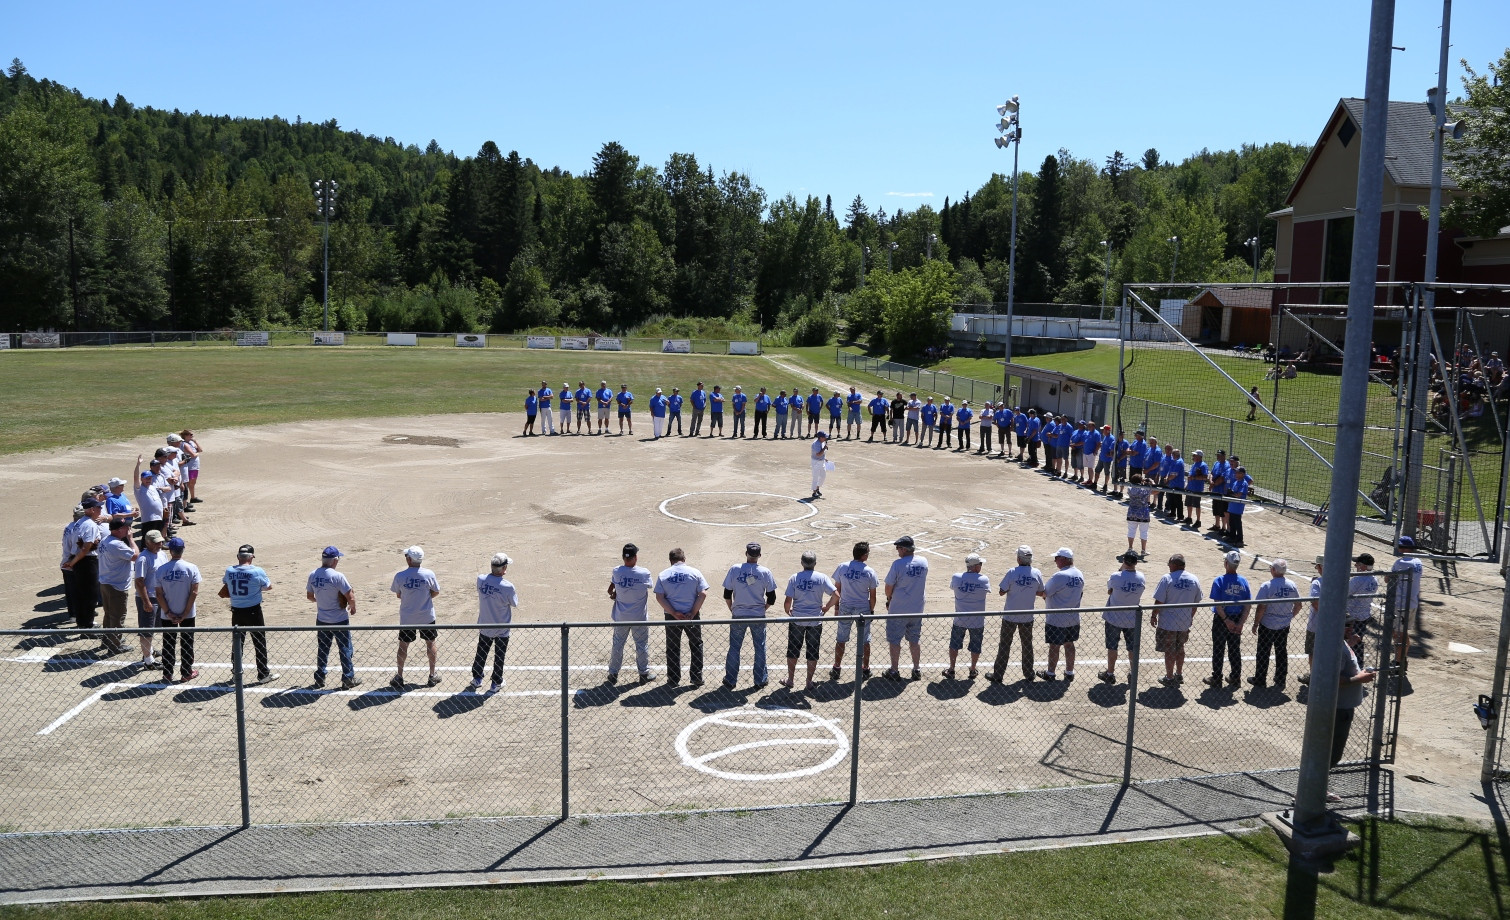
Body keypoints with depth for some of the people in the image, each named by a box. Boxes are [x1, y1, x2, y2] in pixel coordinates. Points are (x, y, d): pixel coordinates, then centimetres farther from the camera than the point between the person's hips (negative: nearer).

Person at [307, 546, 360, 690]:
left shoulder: (313, 575, -4)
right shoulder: (338, 576, -22)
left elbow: (309, 596, 9)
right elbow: (351, 598, -21)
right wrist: (353, 607, 0)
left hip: (321, 620, 5)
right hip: (339, 621, -5)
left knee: (322, 649, 18)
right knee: (345, 649, 8)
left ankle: (319, 678, 25)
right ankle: (348, 679, 14)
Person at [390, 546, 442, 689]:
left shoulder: (400, 576, -15)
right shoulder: (429, 574, -14)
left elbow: (398, 595, -1)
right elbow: (436, 592, -1)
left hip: (407, 618, 0)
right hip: (427, 617, 0)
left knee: (403, 645, 14)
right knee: (430, 643, 16)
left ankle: (399, 678, 21)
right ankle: (432, 676, 23)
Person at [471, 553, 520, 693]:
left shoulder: (480, 580, -16)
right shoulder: (507, 586, -27)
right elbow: (514, 603, -12)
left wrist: (499, 575, -3)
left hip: (484, 627, 3)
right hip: (502, 628, -3)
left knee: (481, 653, 23)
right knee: (499, 656, 15)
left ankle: (477, 679, 35)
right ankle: (496, 684, 26)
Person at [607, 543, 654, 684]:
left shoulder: (616, 571, -10)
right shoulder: (644, 573, -18)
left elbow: (610, 590, 1)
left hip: (620, 617, 2)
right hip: (639, 617, -2)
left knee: (617, 644, 16)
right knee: (642, 645, 14)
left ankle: (613, 674, 24)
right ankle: (644, 673, 23)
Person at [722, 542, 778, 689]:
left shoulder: (734, 569, -8)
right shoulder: (765, 572, -8)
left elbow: (727, 595, -2)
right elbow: (771, 598, -3)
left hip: (738, 616, 0)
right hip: (758, 616, 0)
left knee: (734, 648, 12)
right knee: (760, 647, 14)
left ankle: (730, 681, 18)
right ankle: (760, 680, 21)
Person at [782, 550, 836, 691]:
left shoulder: (794, 578, -8)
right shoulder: (822, 578, -7)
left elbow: (788, 601, -11)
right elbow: (836, 595, -13)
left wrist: (787, 611, 11)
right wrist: (826, 608, 3)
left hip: (796, 620, 0)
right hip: (815, 621, 0)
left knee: (793, 650, 15)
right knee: (812, 652, 12)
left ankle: (790, 680, 24)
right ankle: (809, 683, 17)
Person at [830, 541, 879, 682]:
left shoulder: (842, 568, -6)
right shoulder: (870, 572, -11)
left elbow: (836, 590, 1)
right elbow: (872, 595, -5)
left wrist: (836, 607, 12)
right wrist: (872, 610, 9)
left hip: (845, 608, 1)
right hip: (863, 610, -1)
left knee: (840, 640, 12)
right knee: (865, 641, 12)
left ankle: (836, 670, 18)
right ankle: (865, 669, 21)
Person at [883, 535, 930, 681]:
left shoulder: (898, 564, -19)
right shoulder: (923, 562, -4)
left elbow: (889, 586, -11)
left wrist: (889, 599, 5)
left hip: (898, 609, -5)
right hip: (917, 609, 5)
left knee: (894, 640, 8)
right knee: (915, 640, 17)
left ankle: (895, 671, 13)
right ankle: (917, 670, 23)